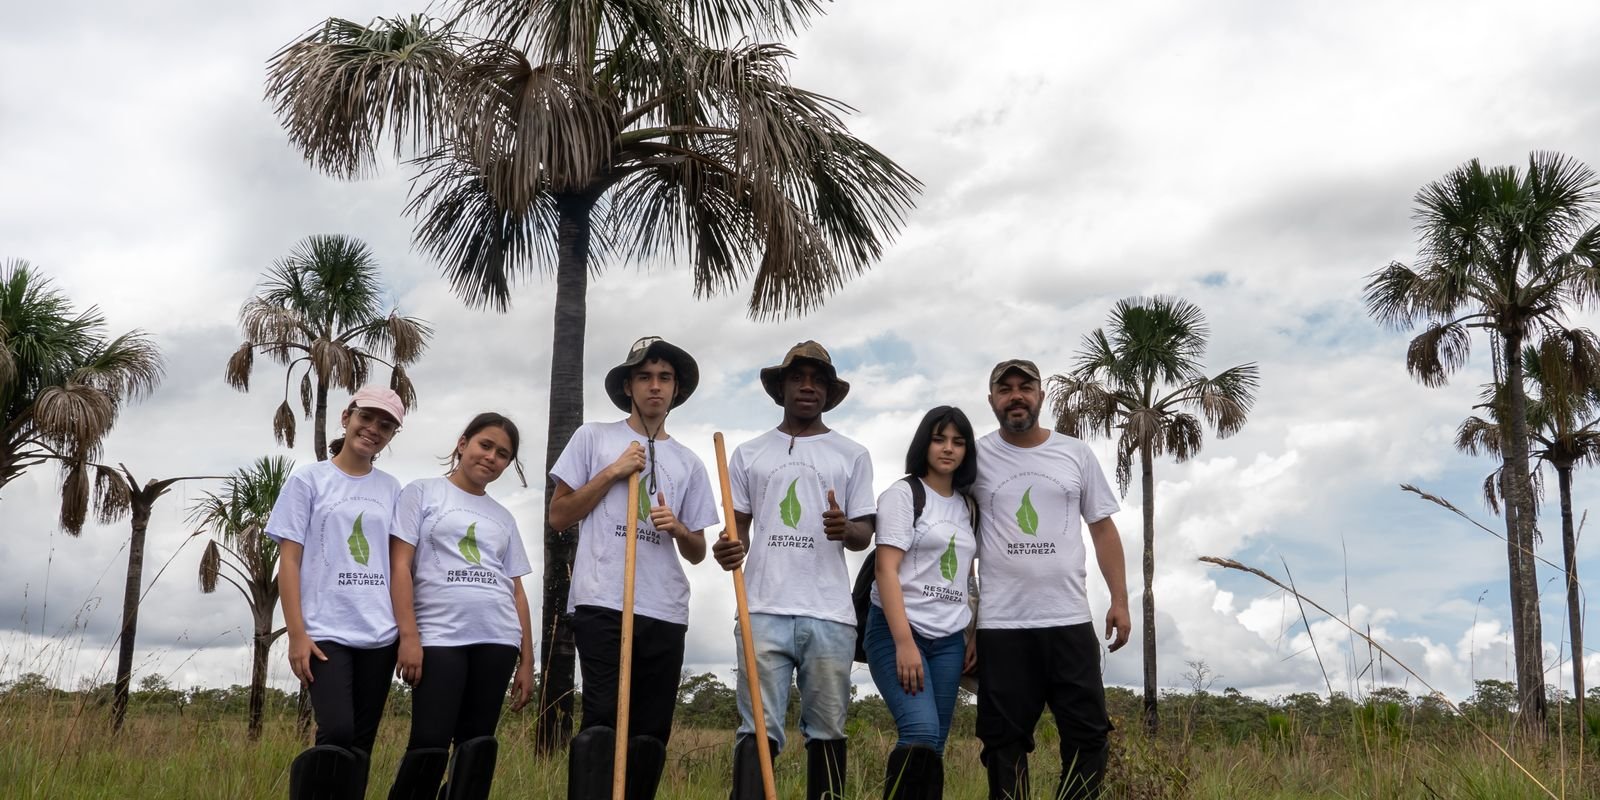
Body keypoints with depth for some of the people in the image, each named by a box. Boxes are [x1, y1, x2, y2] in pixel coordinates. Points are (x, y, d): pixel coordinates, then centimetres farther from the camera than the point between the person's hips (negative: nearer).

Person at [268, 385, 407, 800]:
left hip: (379, 635, 4)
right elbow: (289, 562, -1)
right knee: (337, 735, -19)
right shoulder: (308, 479, 3)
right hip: (326, 632, -4)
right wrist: (297, 634, -9)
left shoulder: (390, 489, 12)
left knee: (361, 745, 4)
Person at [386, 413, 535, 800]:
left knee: (476, 743, 2)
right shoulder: (422, 492, 8)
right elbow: (400, 565, -1)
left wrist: (527, 660, 12)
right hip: (439, 636, -4)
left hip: (497, 639, 5)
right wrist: (408, 635, -11)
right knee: (430, 745, -11)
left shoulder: (503, 518, 21)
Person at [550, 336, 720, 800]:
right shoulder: (594, 438, 10)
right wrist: (613, 472, -2)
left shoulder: (689, 463, 18)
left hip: (666, 612, 4)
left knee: (651, 735, 2)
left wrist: (679, 528, -3)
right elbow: (558, 516, 6)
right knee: (602, 724, -12)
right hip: (602, 604, -4)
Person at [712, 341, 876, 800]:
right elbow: (739, 528, 16)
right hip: (765, 610, 0)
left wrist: (846, 529, -15)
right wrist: (730, 549, -8)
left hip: (830, 614, 1)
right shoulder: (748, 455, 15)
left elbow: (864, 535, 9)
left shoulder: (852, 455, 13)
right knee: (758, 729, -7)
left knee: (827, 730, 5)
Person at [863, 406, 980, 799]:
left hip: (949, 640, 6)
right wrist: (904, 643, -20)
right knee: (921, 734, -22)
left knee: (934, 746, 1)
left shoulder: (967, 505, 17)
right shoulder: (902, 494, -3)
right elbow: (886, 570, -12)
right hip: (898, 631, -6)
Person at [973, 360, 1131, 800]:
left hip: (1070, 619, 1)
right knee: (1005, 740, 6)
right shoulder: (977, 457, 2)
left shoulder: (1076, 453, 7)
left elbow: (1103, 528, 10)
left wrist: (1120, 600, 4)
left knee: (1087, 731, 5)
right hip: (1001, 624, -1)